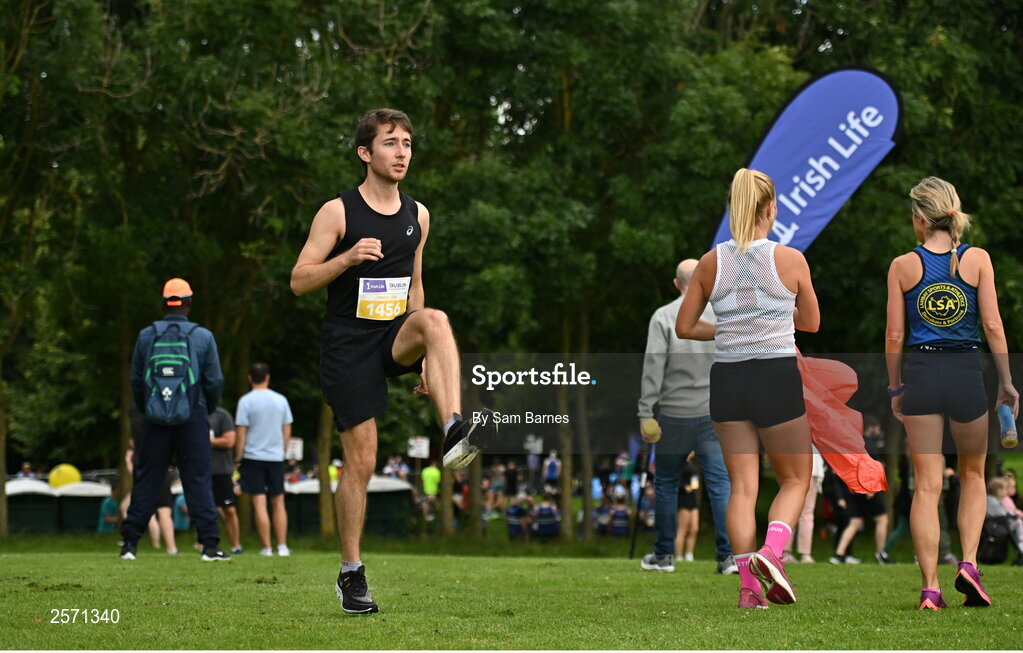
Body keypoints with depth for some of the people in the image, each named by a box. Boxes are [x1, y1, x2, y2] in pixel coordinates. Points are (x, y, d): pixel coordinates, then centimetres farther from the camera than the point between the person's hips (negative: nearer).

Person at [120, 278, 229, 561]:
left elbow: (136, 381, 7)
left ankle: (130, 542, 6)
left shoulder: (146, 336, 1)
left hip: (155, 420, 1)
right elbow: (215, 381, 0)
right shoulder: (202, 337, -2)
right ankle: (210, 545, 0)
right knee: (198, 481, 2)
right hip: (192, 418, -1)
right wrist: (208, 408, 18)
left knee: (146, 481, 6)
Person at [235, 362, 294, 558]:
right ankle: (282, 547, 5)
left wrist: (238, 456, 0)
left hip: (253, 456, -3)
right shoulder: (281, 400, 4)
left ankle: (266, 548, -6)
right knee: (278, 503, 9)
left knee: (259, 503, -3)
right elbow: (287, 431, 8)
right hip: (276, 457, 3)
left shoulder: (246, 401, -6)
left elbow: (240, 432, -8)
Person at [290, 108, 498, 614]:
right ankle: (350, 573, 8)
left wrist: (423, 356, 16)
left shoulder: (417, 216, 9)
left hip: (395, 336, 4)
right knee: (360, 460, -5)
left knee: (434, 319, -32)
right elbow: (299, 281, -8)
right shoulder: (338, 212, -6)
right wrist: (349, 257, -24)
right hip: (348, 344, -4)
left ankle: (455, 432, -43)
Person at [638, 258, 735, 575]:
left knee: (666, 484, 10)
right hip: (712, 414, 1)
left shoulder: (663, 317, -6)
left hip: (674, 414, -1)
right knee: (720, 483, 0)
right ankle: (728, 555, -8)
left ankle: (663, 555, 16)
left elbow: (653, 369, -10)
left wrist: (645, 413, -7)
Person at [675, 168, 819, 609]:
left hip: (727, 377, 3)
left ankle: (749, 585, 1)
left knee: (742, 485, 8)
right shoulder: (790, 259, -5)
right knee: (795, 479, 12)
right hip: (778, 377, -3)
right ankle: (771, 552, -13)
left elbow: (684, 327, 6)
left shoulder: (711, 263, 2)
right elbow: (811, 323, 8)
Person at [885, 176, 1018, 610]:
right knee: (973, 476, 20)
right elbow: (993, 325, -4)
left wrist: (895, 388, 12)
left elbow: (894, 336, 1)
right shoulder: (977, 259, -1)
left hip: (921, 376, 0)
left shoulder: (902, 266, 0)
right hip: (966, 374, 0)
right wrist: (1006, 383, 4)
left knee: (926, 485, 3)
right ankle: (969, 563, 1)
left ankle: (930, 587, -2)